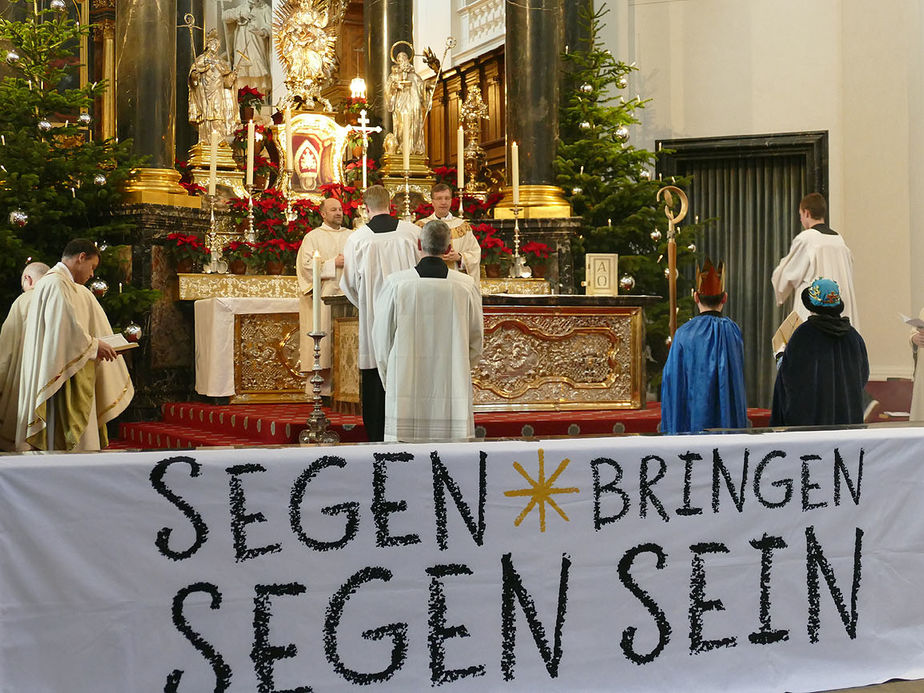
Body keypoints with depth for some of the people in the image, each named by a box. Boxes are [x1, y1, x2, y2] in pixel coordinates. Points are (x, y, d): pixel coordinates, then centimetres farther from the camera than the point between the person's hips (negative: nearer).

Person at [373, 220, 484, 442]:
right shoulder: (466, 286, -2)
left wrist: (389, 380, 17)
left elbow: (382, 338, 3)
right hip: (452, 388, 1)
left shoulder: (395, 284, -5)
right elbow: (476, 341, 8)